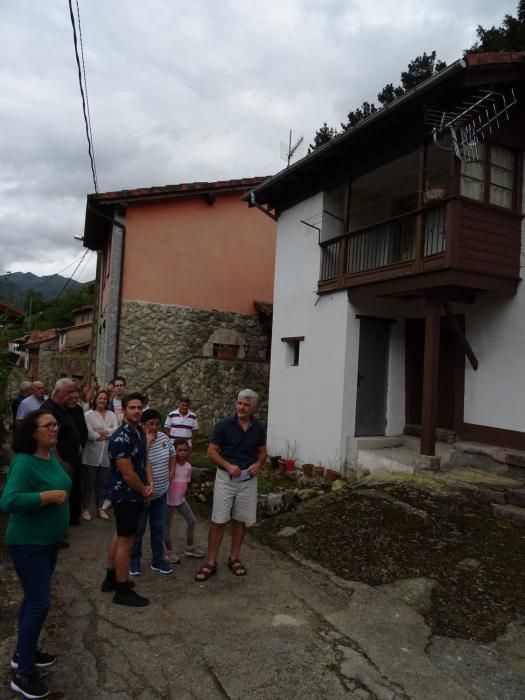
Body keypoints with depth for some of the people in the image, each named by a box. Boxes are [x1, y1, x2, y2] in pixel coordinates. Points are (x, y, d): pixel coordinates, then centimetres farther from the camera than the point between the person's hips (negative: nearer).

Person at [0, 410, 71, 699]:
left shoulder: (51, 456, 2)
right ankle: (23, 674, 14)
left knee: (34, 599, 21)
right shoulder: (24, 463, -25)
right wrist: (50, 495, -30)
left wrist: (59, 495, 3)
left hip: (48, 540, 9)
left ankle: (24, 652, 39)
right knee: (39, 603, -2)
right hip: (28, 544, -9)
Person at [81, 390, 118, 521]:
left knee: (102, 483, 13)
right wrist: (108, 435, -6)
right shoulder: (88, 415, -4)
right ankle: (85, 508, 17)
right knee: (88, 483, 4)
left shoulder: (112, 415, 10)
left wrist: (103, 431, -15)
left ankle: (99, 508, 25)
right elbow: (89, 433, -15)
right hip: (92, 455, -4)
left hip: (106, 455, 4)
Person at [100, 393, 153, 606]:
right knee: (126, 541, 2)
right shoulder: (121, 438, -24)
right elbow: (128, 474, -23)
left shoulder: (140, 432, 4)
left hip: (134, 494, 9)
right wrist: (144, 491, -9)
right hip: (126, 495, -9)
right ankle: (122, 591, 16)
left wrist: (149, 484, -5)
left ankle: (111, 578, 36)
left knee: (120, 536, 20)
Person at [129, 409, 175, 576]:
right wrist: (147, 442, -32)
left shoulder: (164, 438, -2)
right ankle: (134, 561, 28)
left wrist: (171, 472, 7)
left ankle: (158, 560, 30)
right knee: (138, 529, 9)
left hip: (161, 493, 6)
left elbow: (172, 454, 16)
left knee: (158, 527, 16)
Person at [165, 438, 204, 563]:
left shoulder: (188, 466, 1)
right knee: (167, 525, 7)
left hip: (181, 500, 6)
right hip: (168, 500, -6)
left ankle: (190, 547, 31)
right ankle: (169, 551, 25)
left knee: (192, 521, 13)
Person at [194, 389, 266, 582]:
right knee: (218, 521, -1)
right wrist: (228, 466, -21)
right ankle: (211, 563, 9)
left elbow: (262, 452, 13)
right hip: (225, 478, -3)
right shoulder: (224, 425, -9)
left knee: (240, 520, 11)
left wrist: (258, 464, -9)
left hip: (248, 480, 3)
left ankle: (234, 559, 26)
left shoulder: (258, 428, 1)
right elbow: (211, 452, -6)